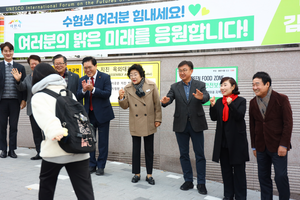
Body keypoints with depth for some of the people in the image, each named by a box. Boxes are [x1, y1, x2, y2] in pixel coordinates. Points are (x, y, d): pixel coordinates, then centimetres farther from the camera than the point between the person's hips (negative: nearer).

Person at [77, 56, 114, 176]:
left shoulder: (105, 77, -7)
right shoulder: (82, 80, 5)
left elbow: (107, 94, -17)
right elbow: (78, 97, -1)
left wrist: (93, 89, -28)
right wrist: (83, 90, -22)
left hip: (102, 114, -4)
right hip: (88, 114, 4)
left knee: (103, 141, 4)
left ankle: (101, 166, 16)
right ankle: (92, 165, 25)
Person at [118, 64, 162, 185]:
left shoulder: (151, 86, -6)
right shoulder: (127, 89, -1)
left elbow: (157, 104, -1)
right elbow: (125, 106, 0)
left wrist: (158, 119, -2)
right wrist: (121, 98, -20)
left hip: (149, 123, -1)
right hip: (135, 124, 1)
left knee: (149, 149, 9)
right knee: (136, 149, 10)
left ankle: (149, 175, 21)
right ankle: (136, 174, 24)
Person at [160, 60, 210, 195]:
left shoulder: (200, 85, 0)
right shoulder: (175, 87, 6)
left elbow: (206, 97, -17)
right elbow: (169, 98, -9)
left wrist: (201, 97, -41)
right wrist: (165, 101, -33)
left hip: (196, 124, -2)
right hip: (181, 125, 2)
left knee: (200, 154, 4)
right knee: (184, 154, 10)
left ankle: (201, 183, 15)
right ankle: (188, 181, 24)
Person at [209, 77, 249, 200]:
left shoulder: (241, 101, -3)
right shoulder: (219, 101, 8)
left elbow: (239, 116, -14)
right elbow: (214, 118, 2)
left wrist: (231, 104, -26)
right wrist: (212, 106, -13)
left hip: (236, 140, -4)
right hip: (223, 140, 5)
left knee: (238, 169, 3)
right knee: (225, 169, 12)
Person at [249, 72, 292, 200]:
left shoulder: (281, 99, -6)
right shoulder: (253, 102, 7)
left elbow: (288, 123, -8)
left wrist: (283, 145, -13)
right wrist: (254, 146, 9)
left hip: (277, 146, -4)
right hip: (261, 147, 4)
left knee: (281, 177, -1)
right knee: (263, 177, 9)